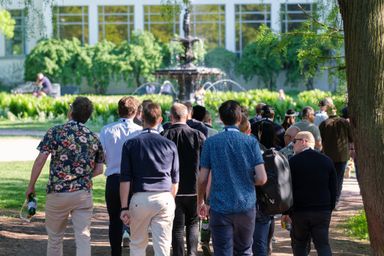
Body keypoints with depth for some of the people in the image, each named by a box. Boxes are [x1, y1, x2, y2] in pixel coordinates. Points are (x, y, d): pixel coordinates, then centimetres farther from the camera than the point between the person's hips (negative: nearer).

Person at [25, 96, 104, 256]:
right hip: (84, 193, 2)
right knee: (83, 237, 1)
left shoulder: (55, 132, -5)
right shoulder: (93, 138, 6)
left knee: (55, 237, 13)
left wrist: (31, 186, 0)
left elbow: (40, 160, -9)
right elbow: (99, 169, 9)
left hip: (57, 191, -2)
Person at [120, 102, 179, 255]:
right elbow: (175, 180, 11)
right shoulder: (170, 145, 6)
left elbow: (125, 179, -2)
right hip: (164, 198, 1)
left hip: (140, 198, -1)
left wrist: (124, 207, 0)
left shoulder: (130, 144, 1)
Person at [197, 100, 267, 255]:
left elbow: (202, 179, -3)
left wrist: (200, 202, 12)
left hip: (220, 207, -1)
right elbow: (262, 178, -7)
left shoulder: (211, 142, -3)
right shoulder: (251, 142, -2)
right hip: (246, 207, 1)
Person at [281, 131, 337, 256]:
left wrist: (285, 212, 3)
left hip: (300, 212, -2)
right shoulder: (326, 161, 5)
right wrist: (330, 209, 18)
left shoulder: (293, 162, -6)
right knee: (323, 244, 3)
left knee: (299, 245, 12)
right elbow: (333, 188, 9)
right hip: (323, 211, 2)